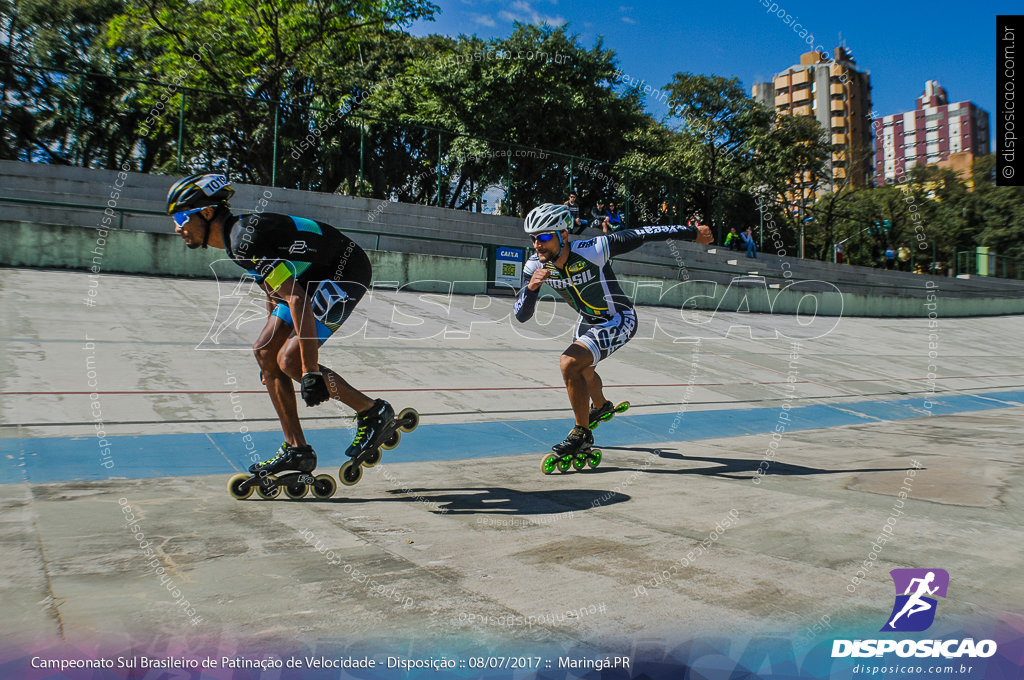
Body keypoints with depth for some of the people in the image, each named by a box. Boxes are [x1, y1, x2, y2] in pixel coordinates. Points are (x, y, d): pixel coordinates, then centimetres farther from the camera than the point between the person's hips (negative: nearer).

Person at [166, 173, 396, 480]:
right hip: (313, 276, 10)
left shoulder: (246, 239, -26)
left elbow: (297, 300, -33)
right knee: (264, 352, 4)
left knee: (290, 360, -17)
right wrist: (272, 337, 26)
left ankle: (372, 412, -1)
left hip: (346, 274, -10)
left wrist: (311, 373, -33)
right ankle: (297, 450, 9)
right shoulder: (237, 234, 6)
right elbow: (274, 291, 19)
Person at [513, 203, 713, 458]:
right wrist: (530, 287, -40)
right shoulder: (535, 266, -18)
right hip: (588, 320, 8)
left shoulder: (591, 251, -33)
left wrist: (693, 232, -16)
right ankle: (600, 406, 66)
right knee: (581, 369, 31)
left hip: (618, 321, -7)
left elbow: (640, 235, -24)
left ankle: (582, 435, -7)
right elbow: (521, 316, -19)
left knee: (570, 363, -26)